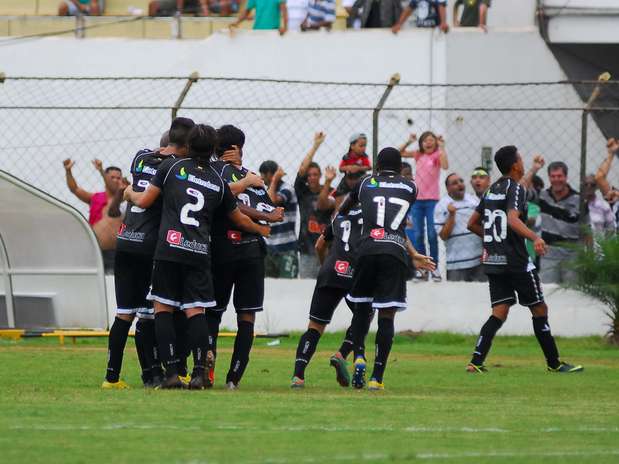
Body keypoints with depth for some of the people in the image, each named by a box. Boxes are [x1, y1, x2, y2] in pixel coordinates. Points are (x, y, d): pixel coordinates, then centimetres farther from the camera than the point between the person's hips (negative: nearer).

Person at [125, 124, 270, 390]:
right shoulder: (218, 182, 15)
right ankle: (199, 373, -9)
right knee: (196, 311, 1)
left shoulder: (171, 167, 6)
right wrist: (261, 229, 47)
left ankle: (172, 372, -5)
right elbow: (239, 219, 27)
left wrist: (129, 194, 29)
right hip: (200, 253, 2)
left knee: (163, 308, 3)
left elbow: (144, 201, 6)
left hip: (169, 248, -2)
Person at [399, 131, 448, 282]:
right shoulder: (418, 155, 10)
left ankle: (434, 268, 2)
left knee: (432, 235, -5)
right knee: (418, 235, 4)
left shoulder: (437, 155, -3)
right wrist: (408, 142, 0)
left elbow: (445, 166, -22)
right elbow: (400, 153, 14)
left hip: (432, 200, -4)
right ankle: (421, 268, 9)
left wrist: (441, 147, -20)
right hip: (417, 200, 4)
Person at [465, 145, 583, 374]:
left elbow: (472, 224, 20)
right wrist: (535, 237, -40)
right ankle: (554, 363, 11)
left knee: (499, 312, 2)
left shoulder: (491, 190, 14)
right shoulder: (515, 188, -10)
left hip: (493, 261, 7)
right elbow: (513, 219, -27)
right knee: (539, 310, 5)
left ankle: (476, 362, -13)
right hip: (515, 261, -7)